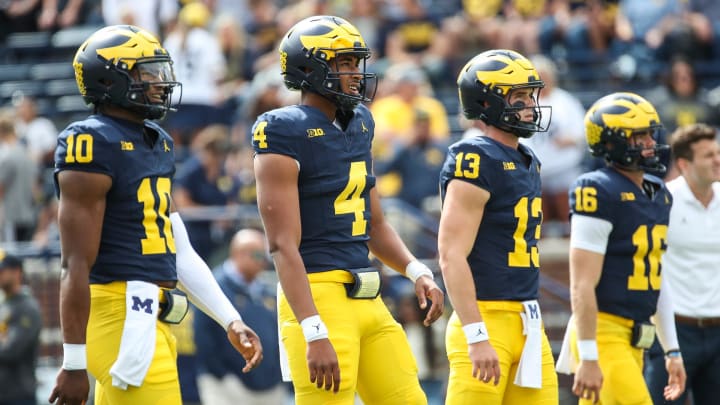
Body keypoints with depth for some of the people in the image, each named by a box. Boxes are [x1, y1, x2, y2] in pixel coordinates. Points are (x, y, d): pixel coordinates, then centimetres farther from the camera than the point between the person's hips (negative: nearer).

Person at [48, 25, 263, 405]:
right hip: (121, 317, -9)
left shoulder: (157, 142, 16)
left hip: (151, 317, 9)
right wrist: (74, 363, -16)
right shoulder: (93, 144, -12)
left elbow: (181, 252, 20)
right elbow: (77, 265, -15)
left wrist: (232, 322, 14)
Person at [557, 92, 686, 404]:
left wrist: (672, 351, 20)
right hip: (602, 333, -9)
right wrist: (588, 359, -20)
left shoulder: (658, 196, 15)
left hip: (633, 338, 9)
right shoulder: (599, 194, -13)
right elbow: (582, 287, -16)